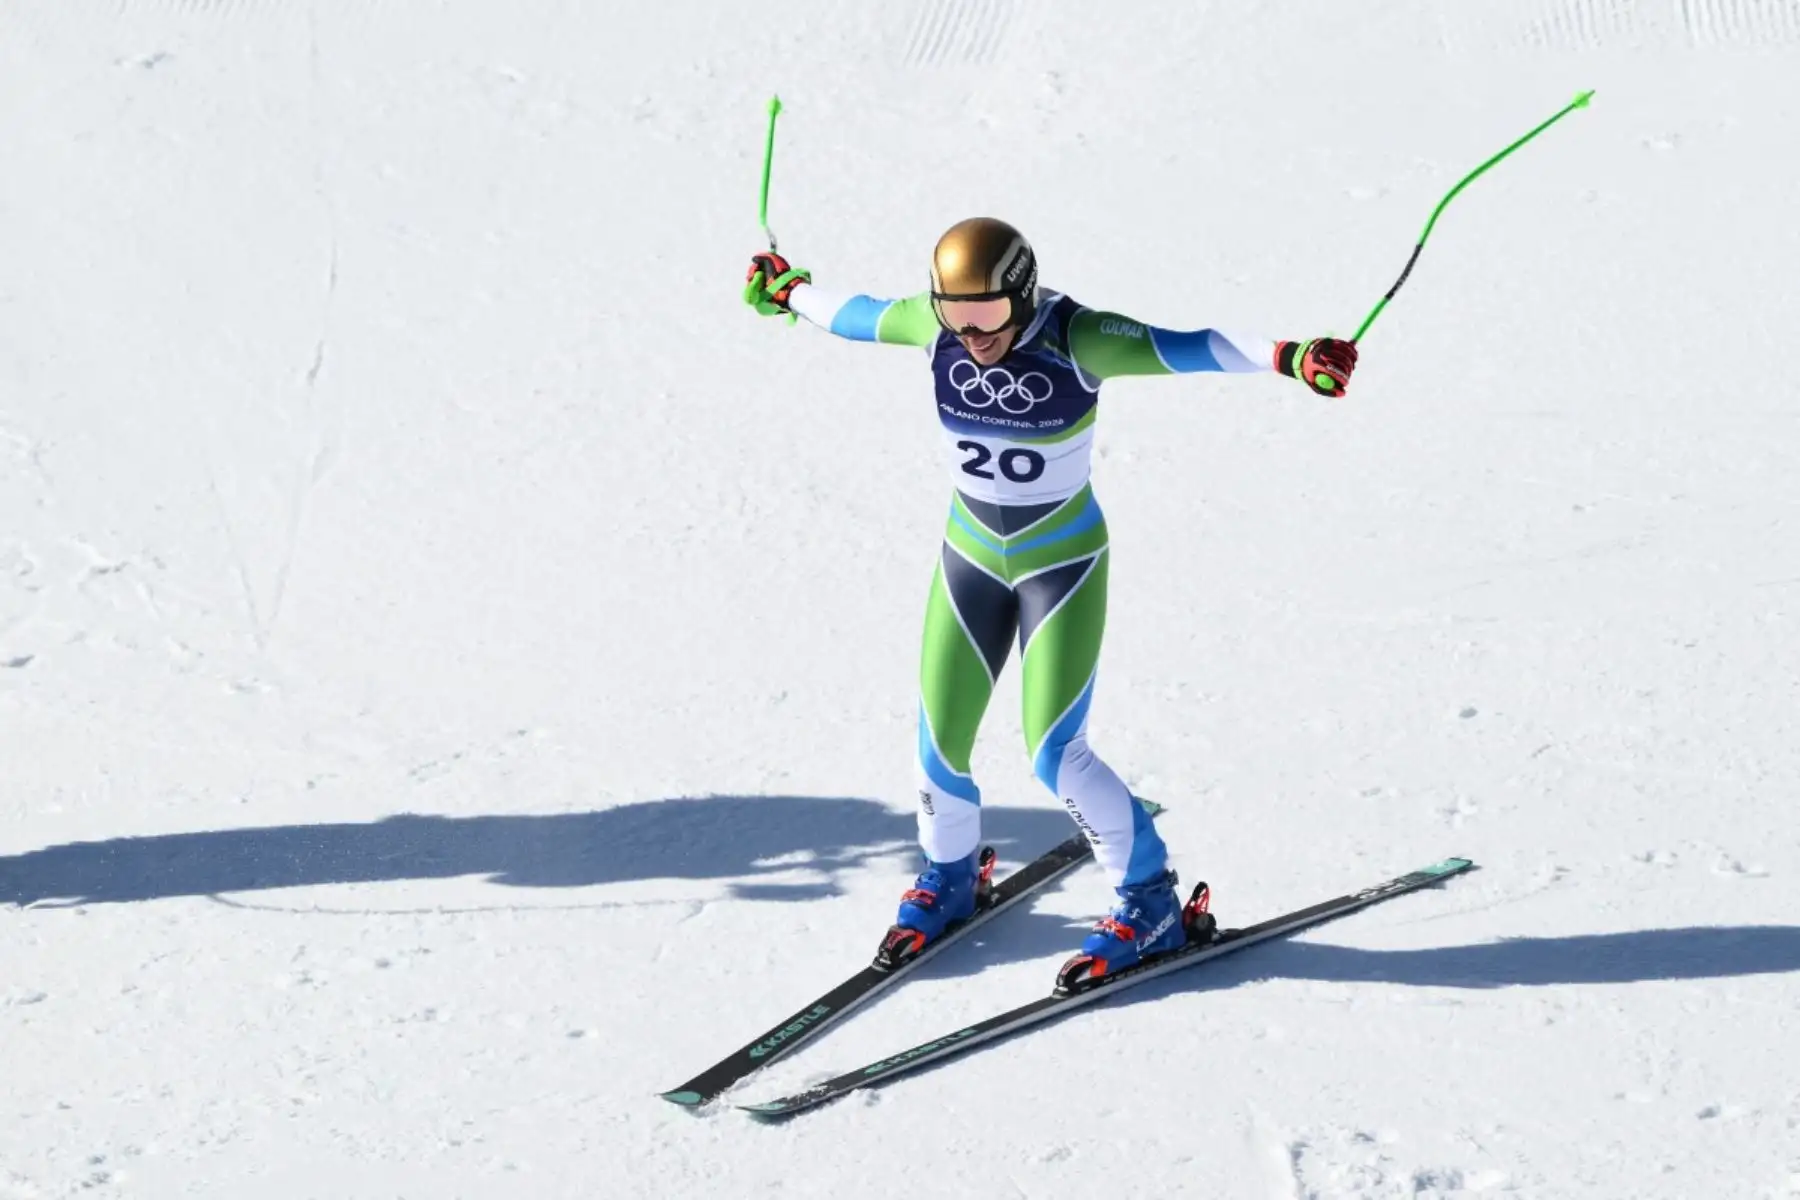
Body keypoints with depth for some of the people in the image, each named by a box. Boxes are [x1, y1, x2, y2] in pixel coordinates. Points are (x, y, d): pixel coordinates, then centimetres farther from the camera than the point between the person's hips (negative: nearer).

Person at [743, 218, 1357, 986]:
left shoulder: (1076, 340, -25)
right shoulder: (934, 327, -12)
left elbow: (1187, 348, -37)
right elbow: (854, 315, 8)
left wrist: (1287, 358, -53)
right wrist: (787, 292, 26)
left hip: (1063, 564, -4)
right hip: (971, 558, 4)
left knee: (1056, 755, -10)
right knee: (939, 747, 6)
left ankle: (1152, 905, 10)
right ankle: (950, 879, 36)